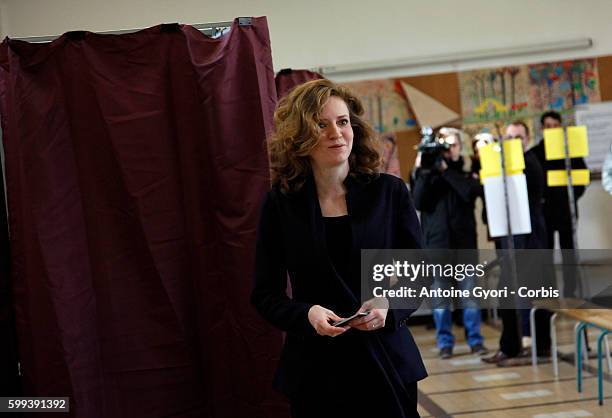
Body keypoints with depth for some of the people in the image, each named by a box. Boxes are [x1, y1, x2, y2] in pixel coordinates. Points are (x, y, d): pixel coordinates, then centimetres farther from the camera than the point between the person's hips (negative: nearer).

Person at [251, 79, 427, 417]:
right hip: (314, 367, 0)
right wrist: (306, 314, -18)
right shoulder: (279, 204, -1)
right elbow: (265, 294, 1)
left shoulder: (390, 192, 0)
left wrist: (390, 308, -17)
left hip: (386, 361, 1)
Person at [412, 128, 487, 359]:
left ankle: (475, 340, 10)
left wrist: (446, 170, -14)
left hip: (464, 242, 0)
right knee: (441, 296, 3)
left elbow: (471, 193, -14)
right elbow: (418, 203, -5)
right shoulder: (428, 173, 7)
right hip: (437, 243, 0)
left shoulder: (467, 174, 7)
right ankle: (445, 342, 11)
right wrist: (423, 173, -13)